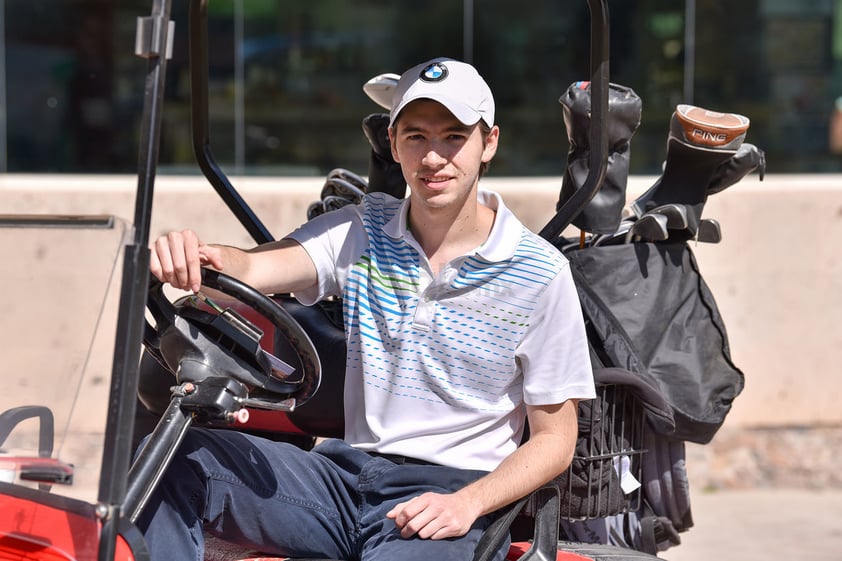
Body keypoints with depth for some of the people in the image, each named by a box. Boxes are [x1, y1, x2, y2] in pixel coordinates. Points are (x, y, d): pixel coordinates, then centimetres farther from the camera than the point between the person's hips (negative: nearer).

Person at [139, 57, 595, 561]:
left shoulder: (542, 274, -4)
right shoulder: (364, 232, 6)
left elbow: (554, 441, -1)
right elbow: (254, 269, -12)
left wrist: (466, 503, -18)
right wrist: (197, 260, -37)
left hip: (454, 493, -5)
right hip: (348, 475, 5)